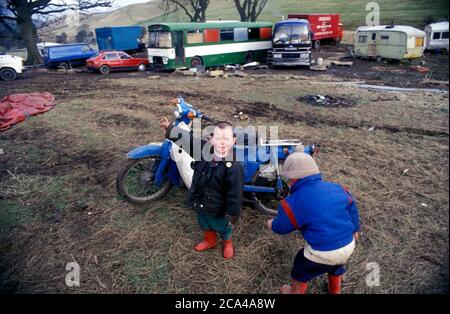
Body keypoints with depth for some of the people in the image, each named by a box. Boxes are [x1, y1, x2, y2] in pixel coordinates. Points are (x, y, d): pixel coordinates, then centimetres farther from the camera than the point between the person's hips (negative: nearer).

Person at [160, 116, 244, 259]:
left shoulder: (234, 167, -34)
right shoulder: (204, 149, -18)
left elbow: (235, 195, -27)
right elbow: (188, 138, -4)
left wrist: (232, 216, -18)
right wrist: (169, 127, -3)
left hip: (218, 210, -5)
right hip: (200, 204, 5)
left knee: (223, 228, 27)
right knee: (205, 226, 33)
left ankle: (227, 243, 60)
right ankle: (210, 241, 65)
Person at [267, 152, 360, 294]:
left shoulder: (294, 202, -16)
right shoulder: (336, 187, 2)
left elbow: (282, 227, -6)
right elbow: (351, 207, 15)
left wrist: (272, 224, 18)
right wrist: (354, 229, 32)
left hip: (323, 253, -6)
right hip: (348, 246, 7)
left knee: (301, 271, 23)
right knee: (336, 267, 38)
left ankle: (295, 292, 46)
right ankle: (335, 291, 62)